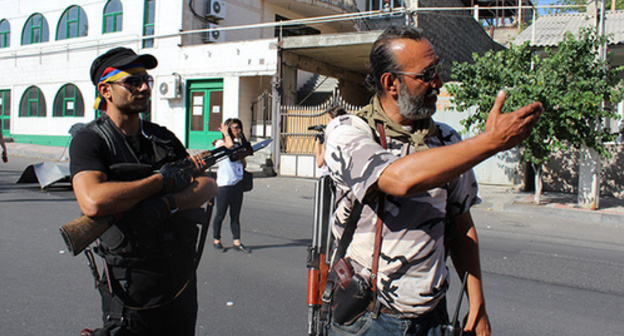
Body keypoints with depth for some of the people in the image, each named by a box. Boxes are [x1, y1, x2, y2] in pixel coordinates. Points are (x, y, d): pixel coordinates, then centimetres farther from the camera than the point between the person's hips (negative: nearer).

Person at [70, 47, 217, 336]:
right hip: (131, 283, -6)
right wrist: (161, 180, -18)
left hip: (182, 277, 6)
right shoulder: (89, 141, -8)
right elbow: (93, 202, -28)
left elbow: (209, 186, 0)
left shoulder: (163, 137, 9)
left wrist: (166, 204, -19)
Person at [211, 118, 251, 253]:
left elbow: (243, 164, 11)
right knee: (220, 214, 3)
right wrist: (226, 133, -10)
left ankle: (236, 242, 12)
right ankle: (216, 240, 17)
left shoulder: (238, 143, 16)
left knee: (235, 215, 8)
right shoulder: (220, 143, -3)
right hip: (224, 184, -6)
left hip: (237, 183, 6)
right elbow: (230, 146, -26)